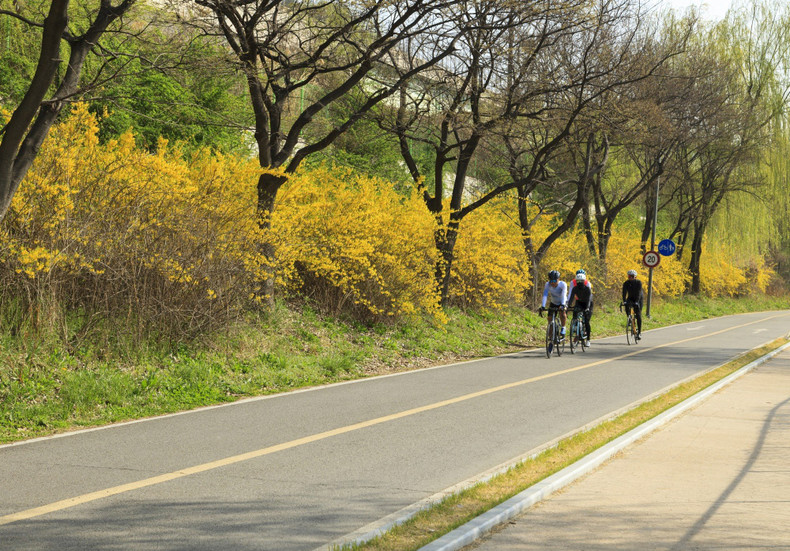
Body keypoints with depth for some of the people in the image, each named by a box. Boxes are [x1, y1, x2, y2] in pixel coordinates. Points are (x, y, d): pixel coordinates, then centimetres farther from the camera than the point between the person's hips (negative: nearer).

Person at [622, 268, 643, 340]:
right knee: (627, 307, -27)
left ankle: (639, 332, -9)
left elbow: (639, 292, -30)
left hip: (638, 299, -3)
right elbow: (624, 292, -23)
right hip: (630, 298, 3)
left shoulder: (638, 282, -20)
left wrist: (636, 302, -42)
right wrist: (624, 301, -39)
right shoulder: (626, 283, -13)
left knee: (638, 315, -12)